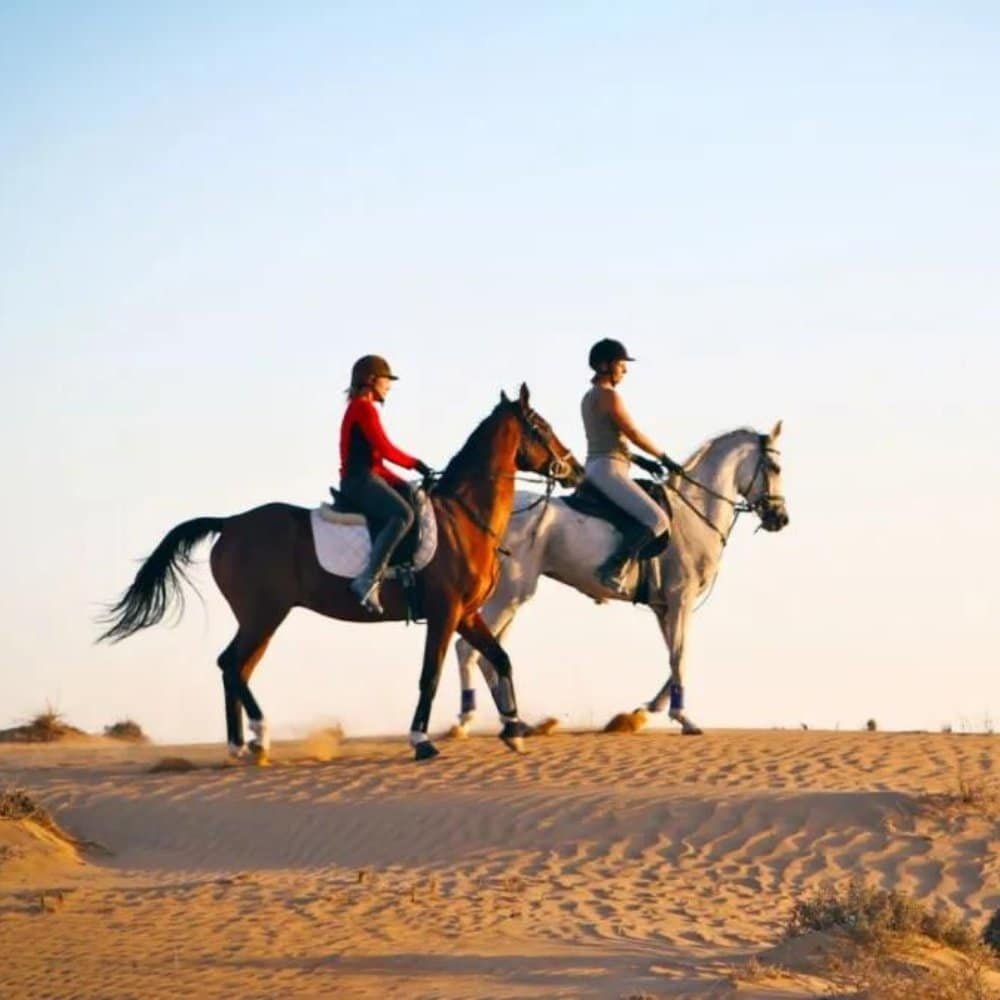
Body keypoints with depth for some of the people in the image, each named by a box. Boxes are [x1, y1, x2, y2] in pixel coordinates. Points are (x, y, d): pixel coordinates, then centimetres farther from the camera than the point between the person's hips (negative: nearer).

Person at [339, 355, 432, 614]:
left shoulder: (360, 409, 24)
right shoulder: (363, 408, -7)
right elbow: (385, 449, -15)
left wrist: (404, 485, 17)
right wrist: (415, 464, -2)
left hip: (367, 479, 11)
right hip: (360, 479, -11)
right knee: (403, 514, -30)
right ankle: (368, 581, -36)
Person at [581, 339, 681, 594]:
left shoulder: (589, 397, 18)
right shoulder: (609, 395, -11)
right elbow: (634, 434, -11)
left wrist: (641, 460, 20)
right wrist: (663, 457, 0)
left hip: (593, 466, 11)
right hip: (608, 470, -11)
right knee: (657, 519, -23)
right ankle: (612, 570, -31)